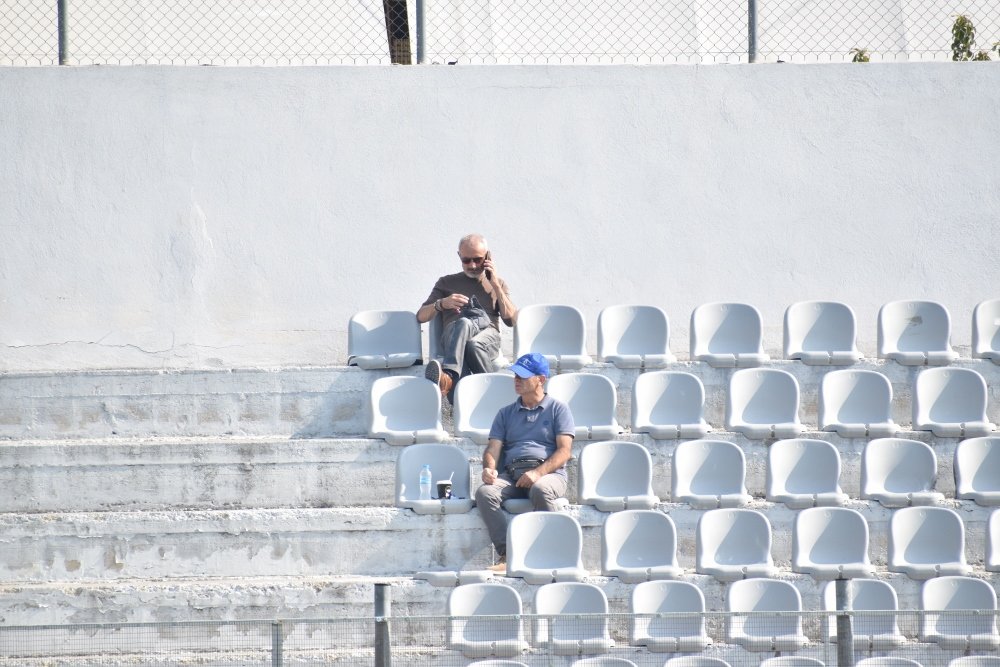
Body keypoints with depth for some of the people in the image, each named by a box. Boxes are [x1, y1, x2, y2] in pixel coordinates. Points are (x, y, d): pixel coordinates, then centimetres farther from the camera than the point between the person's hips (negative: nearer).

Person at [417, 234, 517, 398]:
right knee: (464, 323, -41)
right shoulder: (446, 283, 26)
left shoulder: (497, 284, 28)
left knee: (473, 345, -39)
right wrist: (442, 303, -7)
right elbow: (421, 316, 14)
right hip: (453, 334, -1)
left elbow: (511, 320, 12)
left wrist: (495, 284, 7)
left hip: (488, 335, 1)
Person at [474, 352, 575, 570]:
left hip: (548, 473, -4)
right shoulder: (506, 413, 25)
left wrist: (538, 472, -16)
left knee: (541, 490, -40)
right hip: (510, 474, 4)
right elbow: (493, 448, 14)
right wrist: (489, 468, -11)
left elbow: (564, 451, 1)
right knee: (484, 493, -29)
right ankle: (507, 555, -33)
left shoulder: (558, 409, 12)